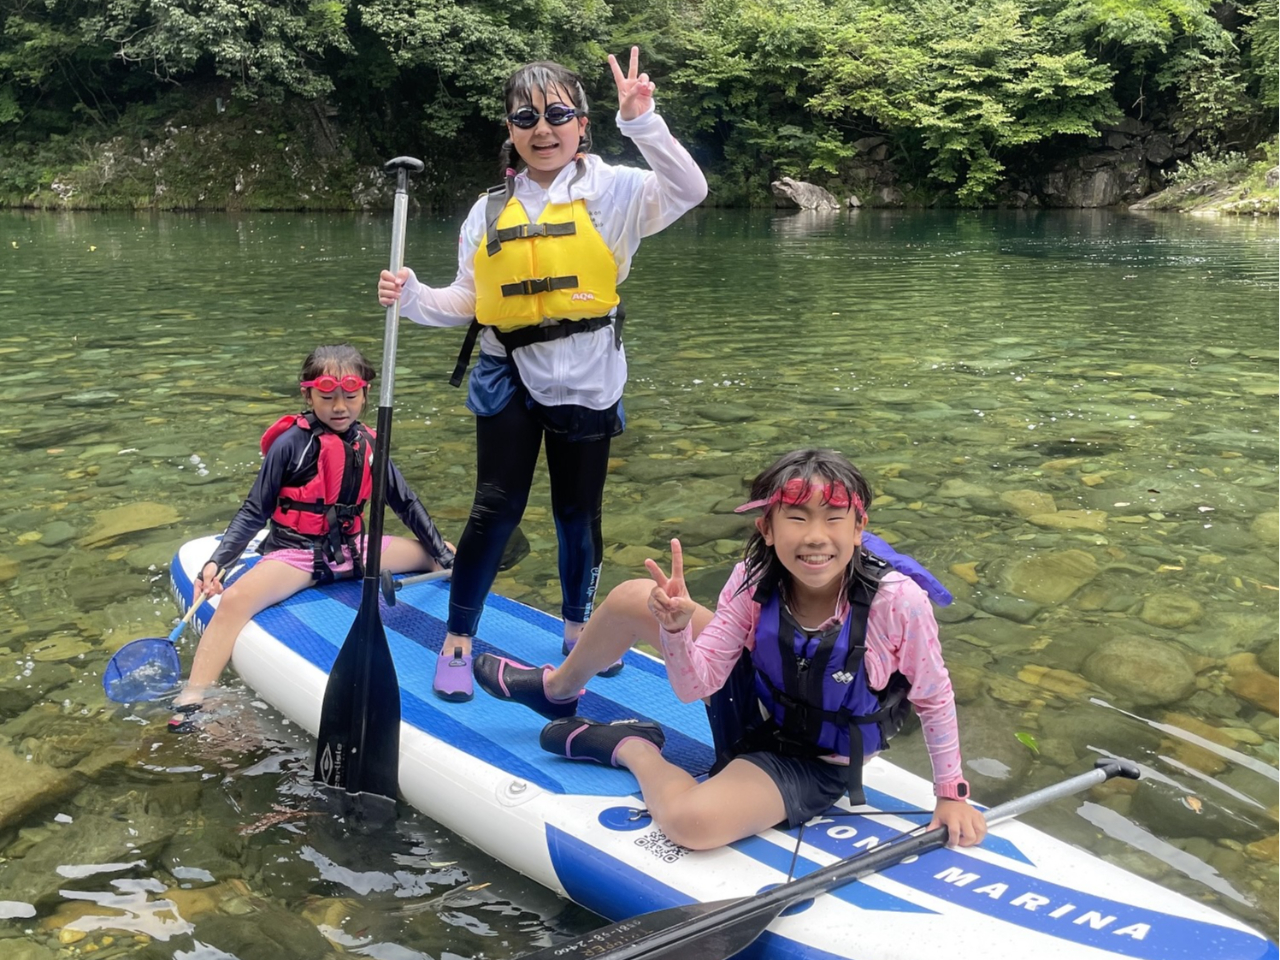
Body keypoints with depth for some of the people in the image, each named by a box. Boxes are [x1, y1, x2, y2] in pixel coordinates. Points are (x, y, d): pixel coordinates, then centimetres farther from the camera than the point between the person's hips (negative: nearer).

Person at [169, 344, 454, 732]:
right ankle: (190, 703, -29)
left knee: (433, 557, 10)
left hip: (352, 550, 6)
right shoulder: (291, 444, -12)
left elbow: (406, 502, 12)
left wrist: (443, 552, 13)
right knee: (236, 598, -32)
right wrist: (218, 560, -18)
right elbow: (254, 511, -8)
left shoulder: (367, 444, 2)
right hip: (295, 553, -5)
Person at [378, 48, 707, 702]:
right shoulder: (491, 210, 6)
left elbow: (689, 190, -19)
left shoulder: (613, 190, -2)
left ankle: (577, 628, 35)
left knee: (578, 511, 12)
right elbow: (466, 300, 8)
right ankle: (457, 642, 13)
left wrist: (643, 123, -29)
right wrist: (413, 299, -9)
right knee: (497, 506, -2)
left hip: (585, 379, -1)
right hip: (510, 377, 1)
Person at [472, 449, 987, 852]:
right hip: (749, 705, 4)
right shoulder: (753, 581, -20)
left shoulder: (897, 601, -30)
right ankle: (557, 690, 28)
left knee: (691, 821, -34)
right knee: (633, 598, -4)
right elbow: (695, 687, -19)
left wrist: (952, 793, -9)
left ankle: (632, 749, 1)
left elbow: (935, 699, -13)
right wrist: (675, 625, -38)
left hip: (807, 766, -4)